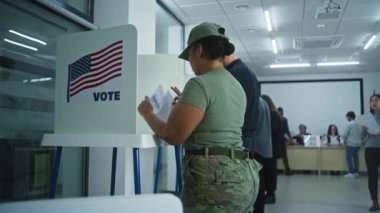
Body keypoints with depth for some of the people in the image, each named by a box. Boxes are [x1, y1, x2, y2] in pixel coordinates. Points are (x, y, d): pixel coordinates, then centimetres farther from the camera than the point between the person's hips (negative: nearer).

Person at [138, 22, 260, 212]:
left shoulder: (200, 84, -14)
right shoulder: (236, 86, 14)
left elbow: (172, 135, -15)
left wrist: (147, 113, 3)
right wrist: (186, 102, 34)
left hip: (214, 180, -9)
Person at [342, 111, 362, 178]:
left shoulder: (349, 124, -13)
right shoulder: (359, 125, 7)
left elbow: (344, 135, -14)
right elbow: (361, 134, 14)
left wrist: (345, 140, 6)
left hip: (350, 144, -7)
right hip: (358, 144, 7)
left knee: (349, 158, -1)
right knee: (356, 158, 12)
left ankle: (351, 173, -3)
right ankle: (356, 172, 15)